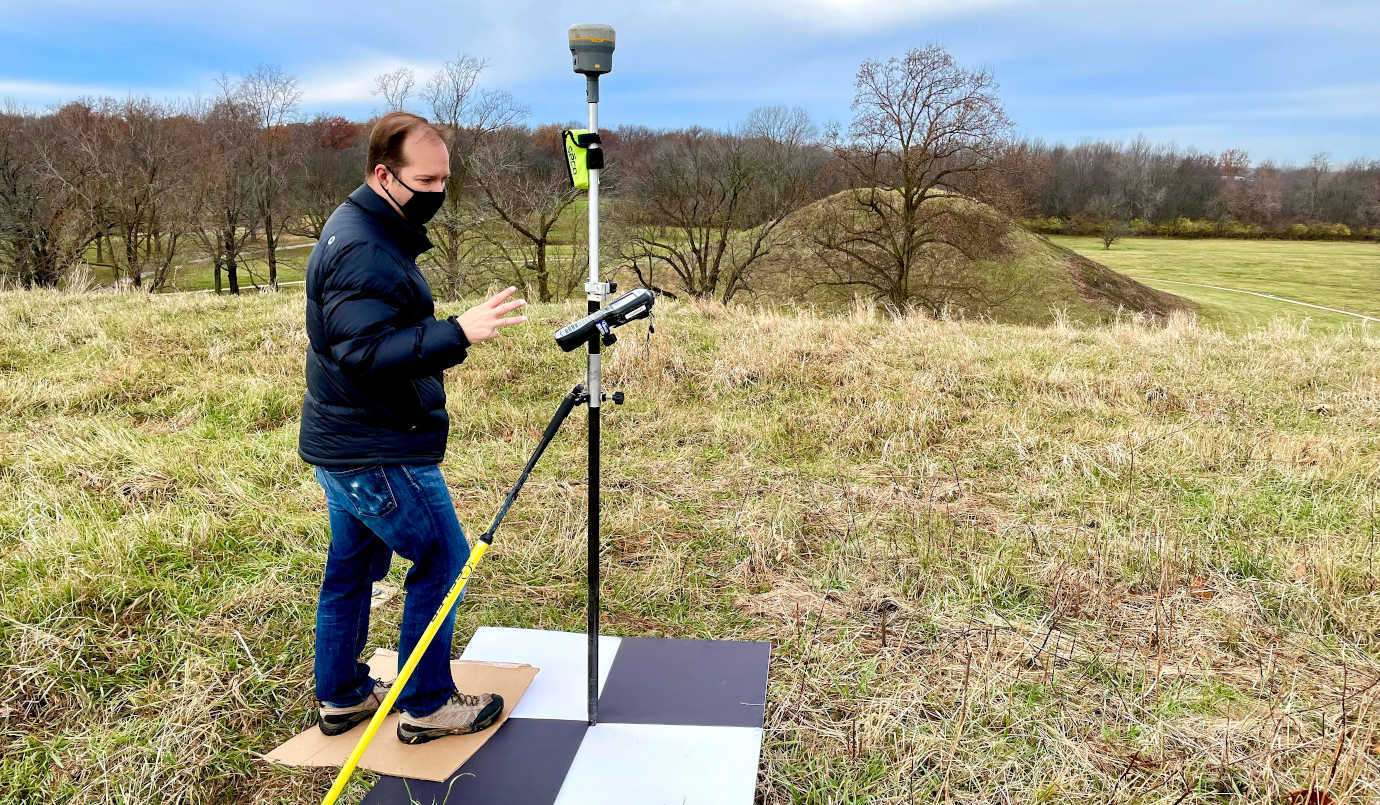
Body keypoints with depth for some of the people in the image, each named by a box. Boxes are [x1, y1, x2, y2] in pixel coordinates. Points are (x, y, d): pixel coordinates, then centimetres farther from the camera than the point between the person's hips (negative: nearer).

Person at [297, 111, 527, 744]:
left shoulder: (363, 231, 12)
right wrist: (459, 334, -37)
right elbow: (367, 354, -30)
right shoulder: (362, 251, -22)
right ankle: (426, 706, 12)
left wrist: (447, 335, 17)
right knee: (442, 562, 1)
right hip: (379, 454, -10)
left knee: (352, 568, 17)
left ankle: (341, 697, 31)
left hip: (344, 447, 10)